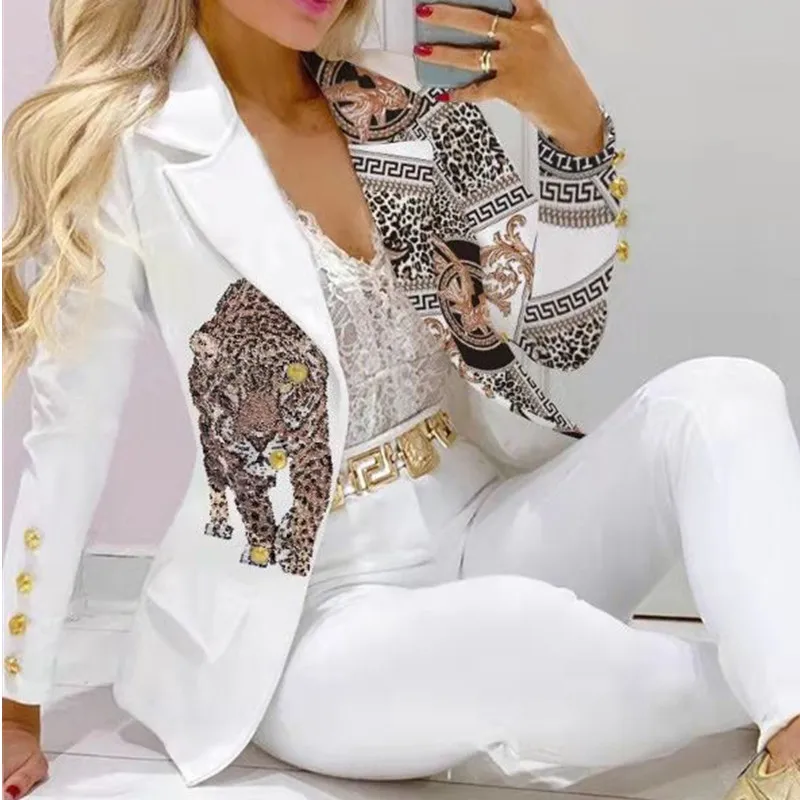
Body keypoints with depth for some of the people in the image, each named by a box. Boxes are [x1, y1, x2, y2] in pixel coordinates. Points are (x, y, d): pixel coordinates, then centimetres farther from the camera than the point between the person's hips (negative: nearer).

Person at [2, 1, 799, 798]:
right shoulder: (123, 145, -10)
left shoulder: (405, 105, 2)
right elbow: (69, 438, -7)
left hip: (486, 531, 5)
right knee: (525, 638, -34)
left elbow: (556, 340, 0)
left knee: (717, 396, -16)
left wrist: (575, 123, -17)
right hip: (322, 620, -4)